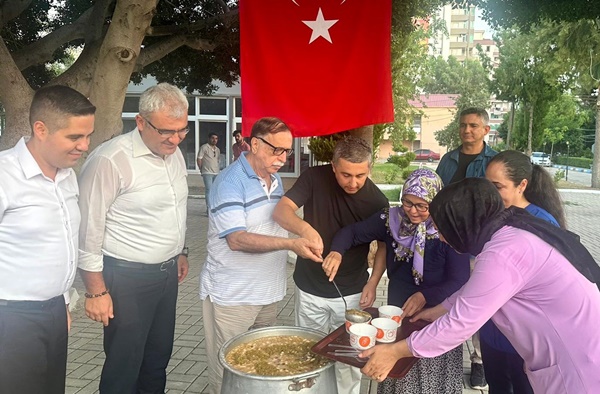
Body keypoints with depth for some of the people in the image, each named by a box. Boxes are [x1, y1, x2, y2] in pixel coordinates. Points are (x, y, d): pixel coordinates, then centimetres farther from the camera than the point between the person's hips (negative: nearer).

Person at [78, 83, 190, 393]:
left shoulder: (174, 154, 5)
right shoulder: (110, 160, -20)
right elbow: (88, 231, -17)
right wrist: (96, 291, -14)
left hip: (167, 273, 7)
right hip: (127, 278, -7)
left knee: (158, 357, 18)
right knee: (124, 368, 6)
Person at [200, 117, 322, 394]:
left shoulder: (275, 180, 9)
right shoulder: (230, 182, -17)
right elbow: (237, 239, -25)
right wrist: (291, 244, -32)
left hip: (269, 292, 7)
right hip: (232, 296, -7)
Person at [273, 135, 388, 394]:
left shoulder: (377, 200, -12)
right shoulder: (315, 178, -15)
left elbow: (384, 243, 2)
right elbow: (281, 211, -25)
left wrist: (373, 282, -10)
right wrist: (305, 228, -46)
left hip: (351, 293, 0)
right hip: (309, 289, 0)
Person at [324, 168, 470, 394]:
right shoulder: (392, 219, -6)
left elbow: (460, 282, -15)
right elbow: (353, 232, 2)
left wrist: (425, 296, -26)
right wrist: (337, 252, -17)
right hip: (397, 315, 3)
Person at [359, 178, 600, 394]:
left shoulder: (503, 253, -26)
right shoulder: (510, 231, 4)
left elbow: (460, 323, -22)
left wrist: (394, 352, -13)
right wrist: (439, 310, 27)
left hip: (577, 370, -9)